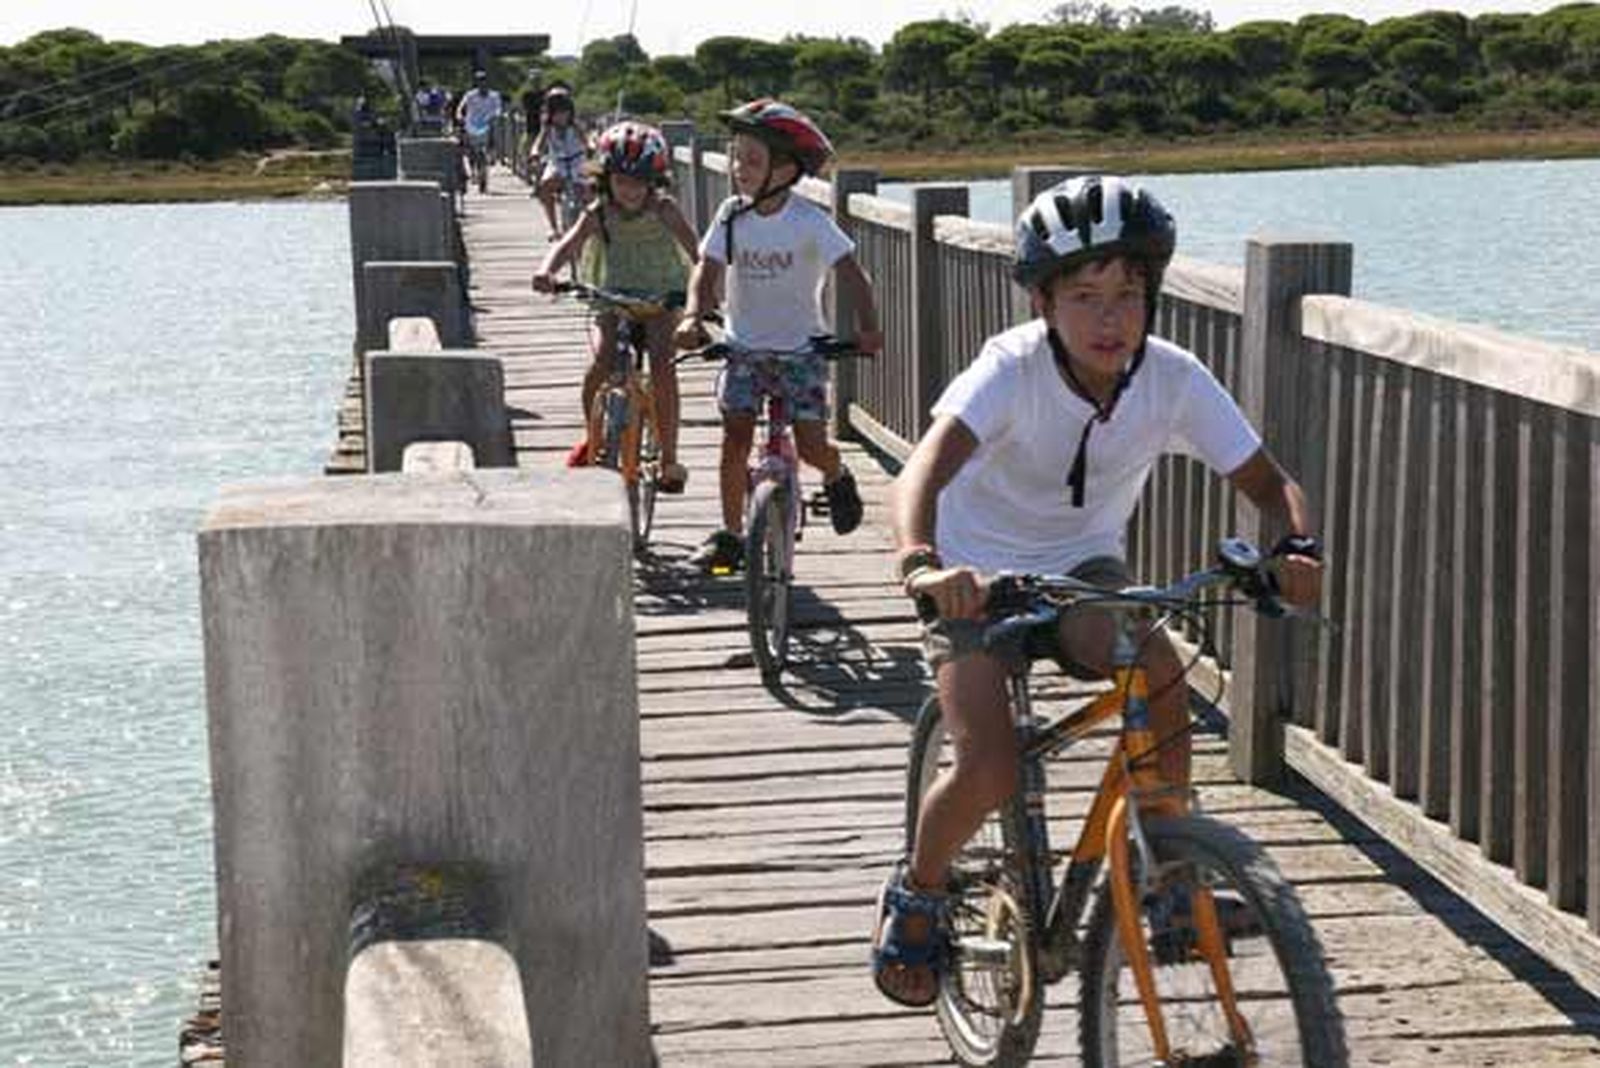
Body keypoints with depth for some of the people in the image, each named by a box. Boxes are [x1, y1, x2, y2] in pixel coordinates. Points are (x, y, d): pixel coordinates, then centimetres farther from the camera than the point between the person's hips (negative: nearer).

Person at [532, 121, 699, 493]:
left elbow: (695, 250, -9)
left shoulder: (663, 209, -9)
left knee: (662, 362, -25)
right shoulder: (599, 213, -8)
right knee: (601, 361, -23)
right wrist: (547, 270, -43)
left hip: (662, 297, -1)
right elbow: (568, 243, -23)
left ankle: (669, 459, -15)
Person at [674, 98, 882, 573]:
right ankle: (730, 535, 1)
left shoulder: (810, 222, -13)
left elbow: (849, 271, -20)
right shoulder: (731, 215, -4)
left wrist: (867, 326, -35)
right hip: (744, 344, 2)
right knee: (736, 434, -10)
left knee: (810, 442, -10)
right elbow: (708, 270, -9)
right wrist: (693, 317, -29)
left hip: (801, 346, -2)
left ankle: (836, 477, 27)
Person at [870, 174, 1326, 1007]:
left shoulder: (1174, 378, -16)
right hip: (977, 576, -3)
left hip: (1083, 568, 3)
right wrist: (921, 562, -62)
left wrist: (1298, 547, -35)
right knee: (989, 774, -20)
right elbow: (924, 470, -41)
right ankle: (916, 893, 12)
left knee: (1161, 673, -29)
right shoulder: (1013, 369, -27)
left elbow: (1267, 480, -12)